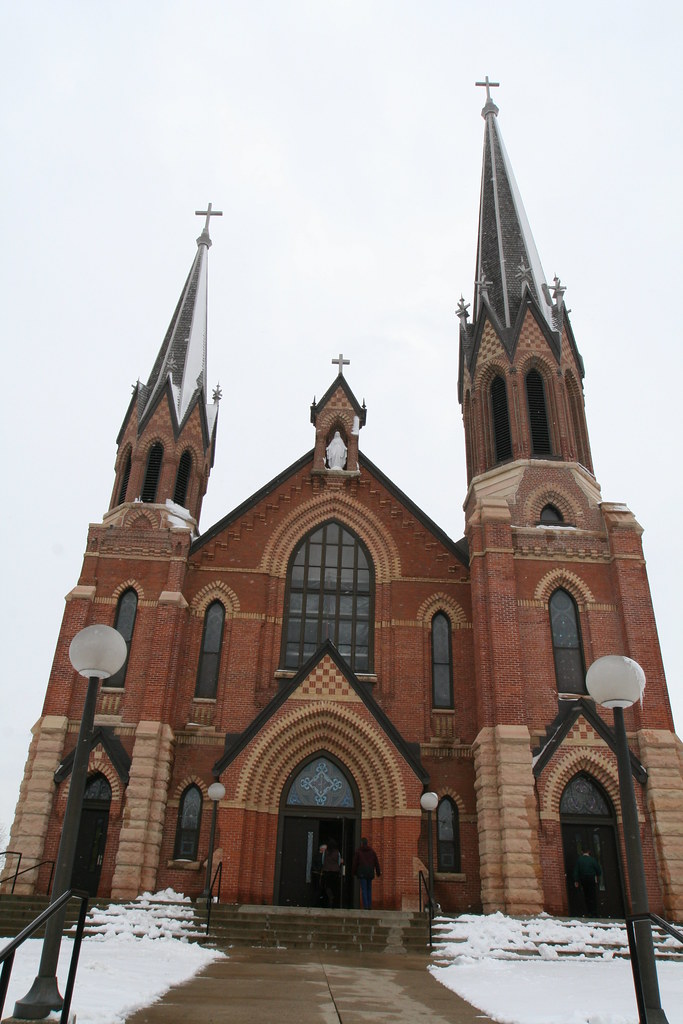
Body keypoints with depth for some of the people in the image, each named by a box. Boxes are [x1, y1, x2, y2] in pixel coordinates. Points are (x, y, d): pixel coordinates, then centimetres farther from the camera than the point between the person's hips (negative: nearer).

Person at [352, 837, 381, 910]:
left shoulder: (358, 852, 0)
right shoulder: (372, 851, 7)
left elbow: (355, 863, 2)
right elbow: (376, 862, 8)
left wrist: (355, 872, 13)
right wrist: (378, 872, 15)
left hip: (361, 873, -3)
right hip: (370, 872, 3)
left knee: (363, 890, -2)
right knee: (369, 889, 13)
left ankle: (366, 906, -9)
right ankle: (370, 906, 9)